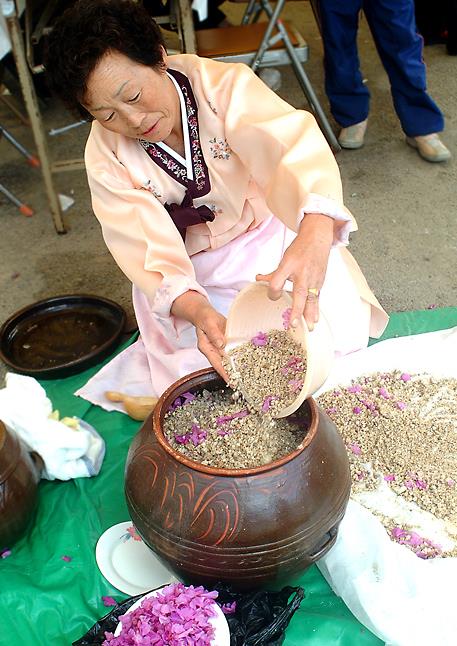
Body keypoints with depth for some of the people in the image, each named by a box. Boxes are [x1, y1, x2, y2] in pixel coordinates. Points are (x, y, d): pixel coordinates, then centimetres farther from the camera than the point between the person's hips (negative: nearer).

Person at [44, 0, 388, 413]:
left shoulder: (223, 84, -22)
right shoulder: (106, 157, -14)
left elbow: (297, 146, -39)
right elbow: (152, 251, -23)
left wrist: (315, 236, -61)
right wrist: (198, 311, -44)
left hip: (274, 240, 0)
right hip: (188, 275, 0)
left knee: (342, 333, -16)